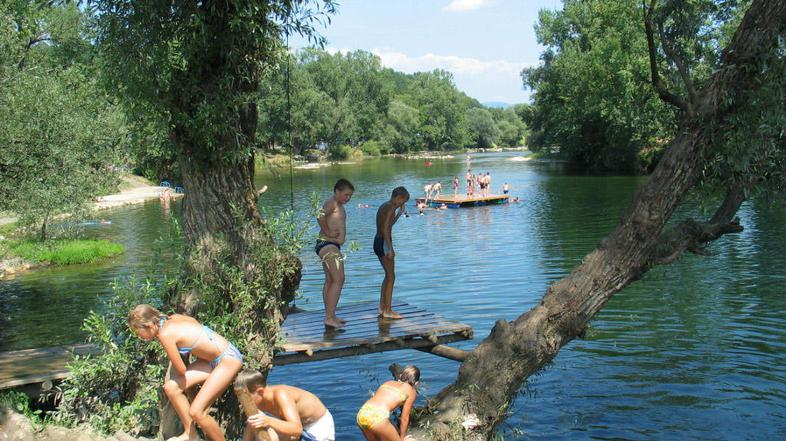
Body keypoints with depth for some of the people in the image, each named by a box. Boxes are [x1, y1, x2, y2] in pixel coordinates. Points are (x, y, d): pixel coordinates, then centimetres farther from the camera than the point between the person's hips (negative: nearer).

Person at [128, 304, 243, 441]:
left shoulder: (165, 334, -20)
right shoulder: (173, 318, 2)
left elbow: (181, 370, -12)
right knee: (171, 387, 1)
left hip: (229, 359, -9)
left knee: (196, 411, -14)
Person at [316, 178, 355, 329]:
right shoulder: (331, 203, -12)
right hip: (327, 245, -11)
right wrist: (328, 232, -22)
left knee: (330, 281, 15)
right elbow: (320, 215, -29)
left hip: (332, 246, 11)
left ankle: (330, 316, 22)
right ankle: (329, 318, -18)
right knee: (339, 280, -16)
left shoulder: (338, 206, 19)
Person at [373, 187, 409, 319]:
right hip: (384, 243, -10)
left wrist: (400, 213, 24)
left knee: (388, 276, 18)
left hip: (377, 242, 10)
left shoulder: (383, 206, 15)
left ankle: (382, 307, 21)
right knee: (391, 277, -2)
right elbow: (385, 229, -22)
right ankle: (388, 310, 1)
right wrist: (390, 249, -23)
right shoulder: (391, 208, -14)